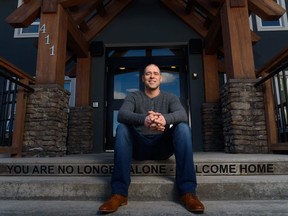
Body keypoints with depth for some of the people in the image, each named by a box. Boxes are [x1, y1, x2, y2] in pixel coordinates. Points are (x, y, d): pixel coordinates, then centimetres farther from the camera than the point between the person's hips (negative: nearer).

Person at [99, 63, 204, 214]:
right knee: (122, 128, -27)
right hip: (139, 146, 0)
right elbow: (121, 115, -18)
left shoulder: (170, 98, 7)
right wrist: (143, 119, -41)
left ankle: (188, 191, -26)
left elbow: (183, 115, -16)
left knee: (183, 128, -24)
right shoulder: (133, 97, 5)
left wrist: (165, 118, -40)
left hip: (163, 145, 1)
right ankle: (119, 193, -30)